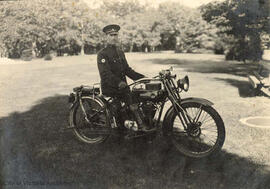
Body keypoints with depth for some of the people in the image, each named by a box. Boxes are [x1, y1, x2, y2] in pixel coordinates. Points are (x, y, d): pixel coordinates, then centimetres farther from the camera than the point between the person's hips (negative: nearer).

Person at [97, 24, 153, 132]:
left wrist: (142, 77, 5)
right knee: (131, 99, -26)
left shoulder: (120, 52, 21)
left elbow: (127, 70, 19)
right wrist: (119, 82, -34)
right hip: (110, 88, -8)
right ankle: (141, 125, -23)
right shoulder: (102, 54, -5)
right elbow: (105, 73, -18)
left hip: (122, 85, 8)